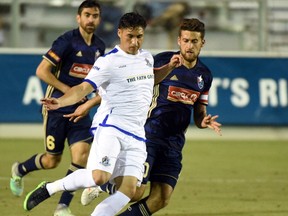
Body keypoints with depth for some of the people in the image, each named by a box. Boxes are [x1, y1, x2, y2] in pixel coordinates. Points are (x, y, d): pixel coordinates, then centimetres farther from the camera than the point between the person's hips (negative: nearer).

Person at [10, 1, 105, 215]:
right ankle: (19, 170, 36)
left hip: (80, 109, 5)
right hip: (57, 108, -5)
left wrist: (89, 103, 5)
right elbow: (42, 71, -16)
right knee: (52, 161, 4)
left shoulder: (99, 46, 6)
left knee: (82, 153, -14)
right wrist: (67, 90, -16)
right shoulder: (67, 41, -14)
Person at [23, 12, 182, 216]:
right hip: (110, 127, -7)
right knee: (99, 176, -27)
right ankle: (49, 188, -5)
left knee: (128, 190, -9)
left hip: (136, 136, 7)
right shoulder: (109, 61, -7)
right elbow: (84, 88, -14)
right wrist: (60, 102, -31)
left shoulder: (147, 57, 16)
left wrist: (169, 67, 23)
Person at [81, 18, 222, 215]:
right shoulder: (162, 61, -8)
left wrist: (205, 122, -8)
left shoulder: (204, 75, 9)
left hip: (174, 144, 5)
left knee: (161, 200, -5)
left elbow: (199, 113, 17)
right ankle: (101, 185, 18)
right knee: (135, 191, -14)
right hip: (149, 135, -5)